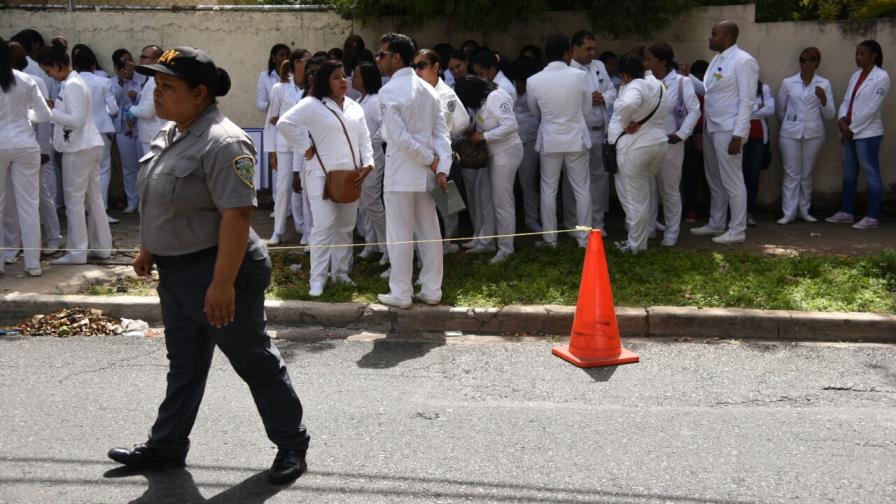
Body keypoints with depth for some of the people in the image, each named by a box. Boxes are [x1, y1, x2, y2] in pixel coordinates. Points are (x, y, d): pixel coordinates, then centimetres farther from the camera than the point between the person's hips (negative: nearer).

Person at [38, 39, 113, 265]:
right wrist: (54, 108, 8)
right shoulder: (75, 82, 14)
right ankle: (101, 246, 17)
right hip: (89, 145, 10)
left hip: (78, 149, -10)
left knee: (75, 200, -3)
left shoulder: (71, 86, -16)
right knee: (93, 198, 12)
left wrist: (50, 111, -16)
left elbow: (76, 120, -22)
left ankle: (77, 252, 3)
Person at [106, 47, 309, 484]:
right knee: (183, 365, 19)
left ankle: (292, 445, 20)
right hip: (175, 272, 9)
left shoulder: (222, 143, -24)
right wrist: (148, 248, 21)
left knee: (255, 362, 5)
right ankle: (167, 445, 32)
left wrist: (223, 282, -30)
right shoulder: (170, 134, 7)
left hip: (217, 272, -9)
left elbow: (237, 214, -28)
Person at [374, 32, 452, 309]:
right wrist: (442, 168, -4)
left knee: (400, 235, 2)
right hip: (427, 172, 6)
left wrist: (430, 160, -10)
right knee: (430, 233, 11)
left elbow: (399, 137, -18)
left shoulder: (388, 91, -12)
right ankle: (432, 291, 17)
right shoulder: (428, 89, 9)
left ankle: (400, 294, 9)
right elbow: (442, 133, 2)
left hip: (401, 172, -6)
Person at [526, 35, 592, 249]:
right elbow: (587, 106, 1)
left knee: (549, 190, 11)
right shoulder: (578, 76, -12)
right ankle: (584, 237, 12)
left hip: (550, 141, 1)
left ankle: (550, 238, 15)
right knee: (582, 190, 8)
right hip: (576, 139, -1)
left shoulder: (534, 81, -8)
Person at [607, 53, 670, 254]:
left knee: (634, 198, 2)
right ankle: (642, 236, 30)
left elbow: (628, 104, -41)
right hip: (658, 143, 8)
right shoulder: (659, 85, 10)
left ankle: (635, 245, 11)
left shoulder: (635, 87, -19)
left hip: (634, 147, -8)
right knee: (642, 194, 24)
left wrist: (626, 124, -22)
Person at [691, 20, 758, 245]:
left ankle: (737, 231, 5)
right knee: (715, 181, 17)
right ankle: (716, 224, 28)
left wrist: (738, 135, -19)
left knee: (732, 182, -2)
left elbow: (746, 101, -16)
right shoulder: (716, 60, 14)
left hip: (728, 131, -9)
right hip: (710, 128, 9)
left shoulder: (743, 61, -12)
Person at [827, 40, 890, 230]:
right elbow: (846, 100, 11)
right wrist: (842, 119, -7)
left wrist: (852, 129, -12)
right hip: (849, 132, 8)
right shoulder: (856, 75, 13)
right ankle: (847, 212, 21)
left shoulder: (881, 77, -8)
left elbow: (871, 108, -13)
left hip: (867, 133, -8)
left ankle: (873, 217, -1)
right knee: (849, 175, 13)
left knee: (872, 175, -3)